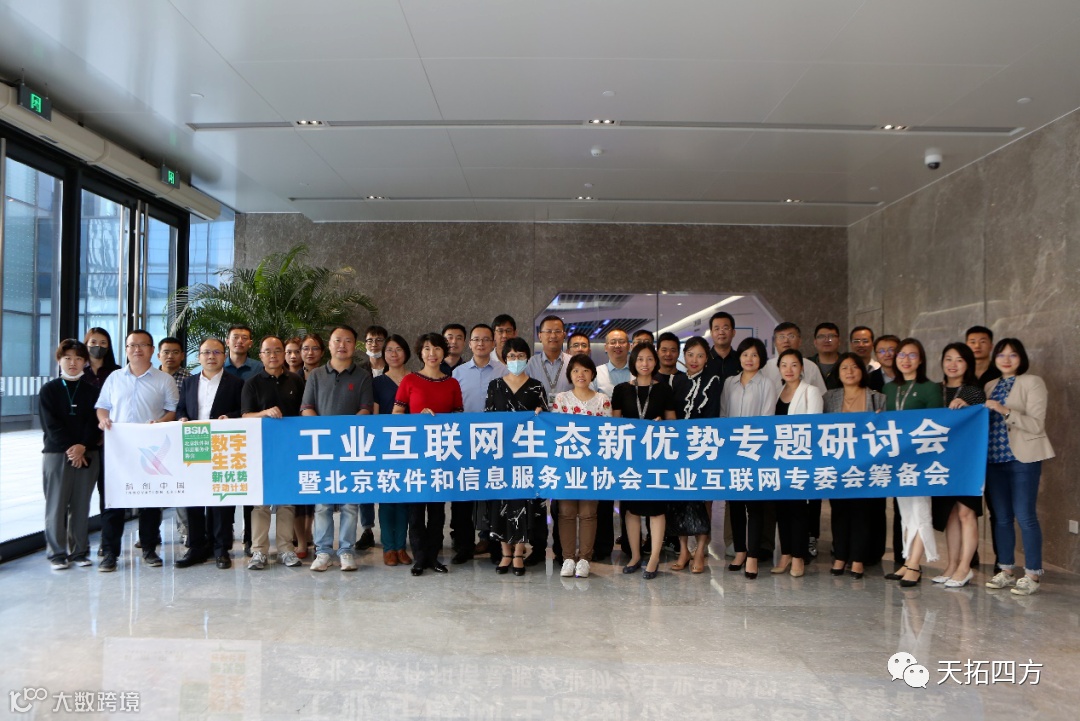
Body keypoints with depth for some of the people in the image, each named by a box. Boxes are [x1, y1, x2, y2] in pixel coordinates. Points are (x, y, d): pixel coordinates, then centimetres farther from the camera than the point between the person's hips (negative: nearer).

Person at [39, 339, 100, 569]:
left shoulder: (92, 390, 8)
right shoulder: (49, 390, 3)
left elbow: (94, 422, 1)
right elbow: (51, 424, -4)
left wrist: (82, 446, -14)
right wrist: (69, 448, -13)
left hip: (87, 454, 1)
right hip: (56, 453, -1)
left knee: (81, 505, 4)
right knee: (56, 504, 1)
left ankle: (80, 551, 12)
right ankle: (57, 553, 10)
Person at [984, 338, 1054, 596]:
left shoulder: (1032, 382, -3)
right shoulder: (990, 386, 14)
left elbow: (1036, 424, -11)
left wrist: (1006, 412, -23)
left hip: (1023, 457, -5)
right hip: (995, 458, 5)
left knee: (1024, 516, -6)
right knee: (1001, 517, 8)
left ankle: (1032, 575, 5)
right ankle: (1005, 570, 17)